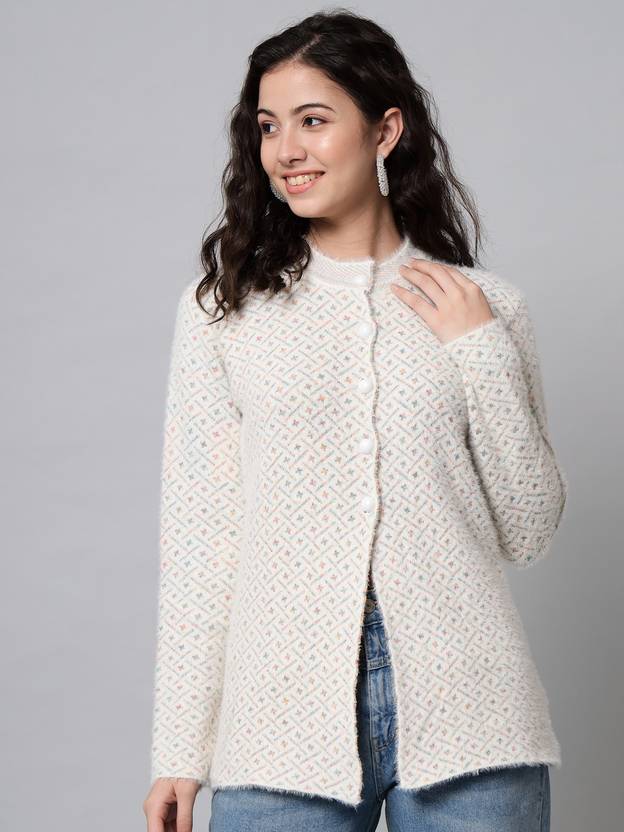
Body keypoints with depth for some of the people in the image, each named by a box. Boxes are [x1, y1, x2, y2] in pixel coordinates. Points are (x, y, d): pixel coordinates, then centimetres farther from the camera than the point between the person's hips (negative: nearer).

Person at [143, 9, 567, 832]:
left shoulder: (486, 308, 6)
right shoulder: (222, 307, 3)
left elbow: (530, 533, 5)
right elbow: (197, 537, 2)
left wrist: (481, 354, -4)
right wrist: (179, 749, 0)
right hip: (287, 725, -1)